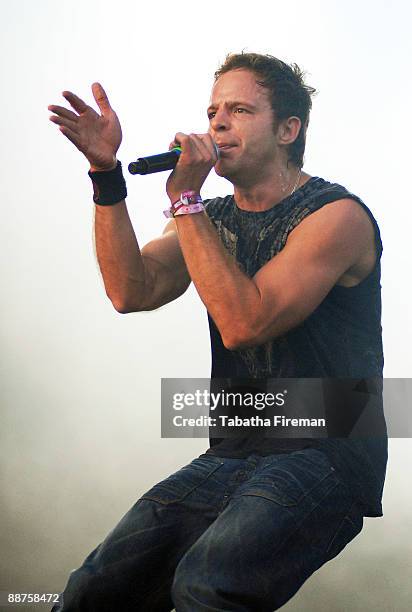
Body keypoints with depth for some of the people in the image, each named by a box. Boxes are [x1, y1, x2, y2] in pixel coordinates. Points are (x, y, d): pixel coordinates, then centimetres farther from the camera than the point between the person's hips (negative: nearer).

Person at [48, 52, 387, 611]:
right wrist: (106, 172, -9)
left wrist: (185, 198, -16)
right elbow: (132, 291, -4)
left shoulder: (337, 215, -7)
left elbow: (243, 323, -20)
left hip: (325, 456, -6)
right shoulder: (212, 218, 14)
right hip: (231, 456, 6)